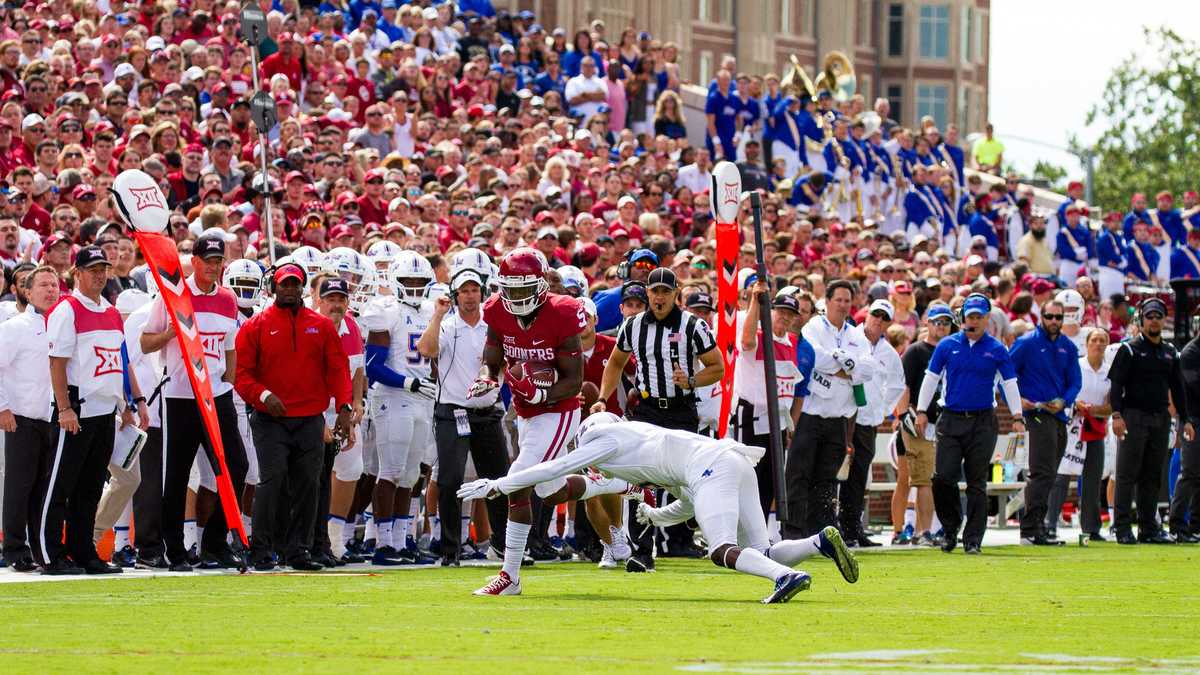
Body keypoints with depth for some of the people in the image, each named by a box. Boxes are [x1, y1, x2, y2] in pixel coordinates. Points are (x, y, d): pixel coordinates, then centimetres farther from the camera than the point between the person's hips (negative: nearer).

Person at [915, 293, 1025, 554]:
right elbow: (930, 378, 9)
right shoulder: (947, 346, 6)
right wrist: (922, 411, 2)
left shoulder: (997, 350, 4)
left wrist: (1017, 417, -4)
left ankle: (973, 540, 4)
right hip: (951, 420, 1)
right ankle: (950, 529, 12)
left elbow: (1010, 384, 5)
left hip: (983, 423, -1)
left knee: (977, 482, 0)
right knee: (943, 477, -9)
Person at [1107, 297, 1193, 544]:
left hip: (1161, 418, 5)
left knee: (1153, 476, 7)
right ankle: (1122, 527, -6)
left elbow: (1178, 387, 20)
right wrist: (1117, 415, -18)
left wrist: (1185, 419, 14)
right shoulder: (1129, 349, 0)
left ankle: (1149, 528, 11)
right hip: (1134, 417, -5)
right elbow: (1116, 383, -7)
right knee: (1128, 474, -6)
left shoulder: (1170, 352, 16)